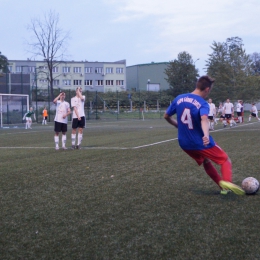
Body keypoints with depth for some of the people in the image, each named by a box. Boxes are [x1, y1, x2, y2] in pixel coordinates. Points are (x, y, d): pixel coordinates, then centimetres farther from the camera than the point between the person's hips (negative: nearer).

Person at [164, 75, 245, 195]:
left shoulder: (179, 98, 1)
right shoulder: (203, 103, -15)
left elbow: (166, 116, 10)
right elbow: (204, 119, -37)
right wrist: (206, 135, -53)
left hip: (184, 144, 6)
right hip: (201, 143, -6)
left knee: (206, 161, 29)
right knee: (226, 161, 8)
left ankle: (223, 187, 29)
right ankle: (226, 181, -21)